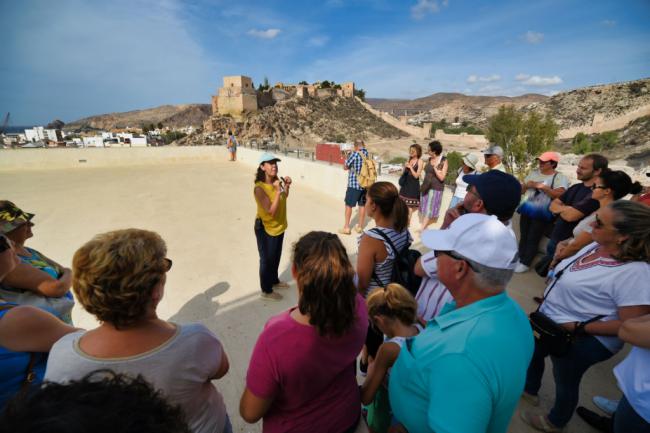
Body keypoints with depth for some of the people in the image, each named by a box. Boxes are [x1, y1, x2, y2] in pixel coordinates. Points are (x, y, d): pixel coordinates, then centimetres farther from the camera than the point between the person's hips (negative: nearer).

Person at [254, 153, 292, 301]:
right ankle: (266, 291, 28)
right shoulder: (259, 188, -26)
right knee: (267, 259, 9)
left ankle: (274, 281, 46)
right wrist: (278, 190, -31)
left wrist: (287, 186, -3)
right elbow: (271, 211, -29)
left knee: (276, 257, 24)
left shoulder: (276, 181, -4)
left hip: (278, 226, 7)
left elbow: (284, 198, 15)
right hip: (265, 229, -7)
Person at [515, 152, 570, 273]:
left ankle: (525, 263, 4)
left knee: (533, 238, -5)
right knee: (523, 236, 7)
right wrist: (527, 185, -7)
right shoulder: (534, 174, 13)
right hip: (527, 209, 5)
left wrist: (543, 187, -18)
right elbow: (520, 190, 13)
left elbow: (559, 195, -18)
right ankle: (520, 259, 17)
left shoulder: (560, 177, -3)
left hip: (543, 213, -5)